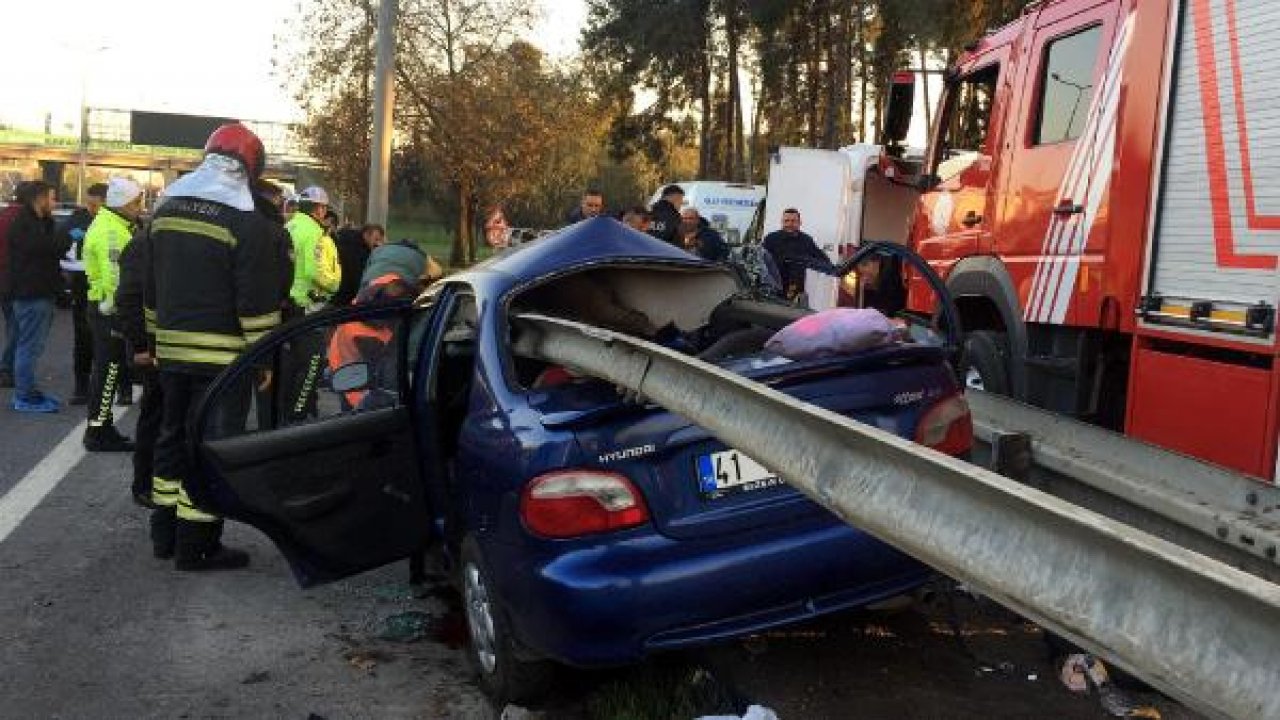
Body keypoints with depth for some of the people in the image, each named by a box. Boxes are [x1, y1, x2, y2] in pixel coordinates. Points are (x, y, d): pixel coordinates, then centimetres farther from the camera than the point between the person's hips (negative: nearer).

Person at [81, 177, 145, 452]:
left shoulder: (108, 224, 17)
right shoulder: (112, 231, -18)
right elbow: (115, 277, -26)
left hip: (106, 308, 11)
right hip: (110, 310, -11)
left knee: (107, 369, 16)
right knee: (108, 370, -5)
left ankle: (102, 427, 26)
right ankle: (98, 433, 1)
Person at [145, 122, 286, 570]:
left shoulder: (165, 211, 11)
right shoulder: (247, 224, -14)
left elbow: (151, 289, 17)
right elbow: (258, 303, -15)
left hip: (171, 350, 7)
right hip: (222, 356, -7)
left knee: (173, 437, 18)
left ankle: (165, 533, 27)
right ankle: (196, 545, 3)